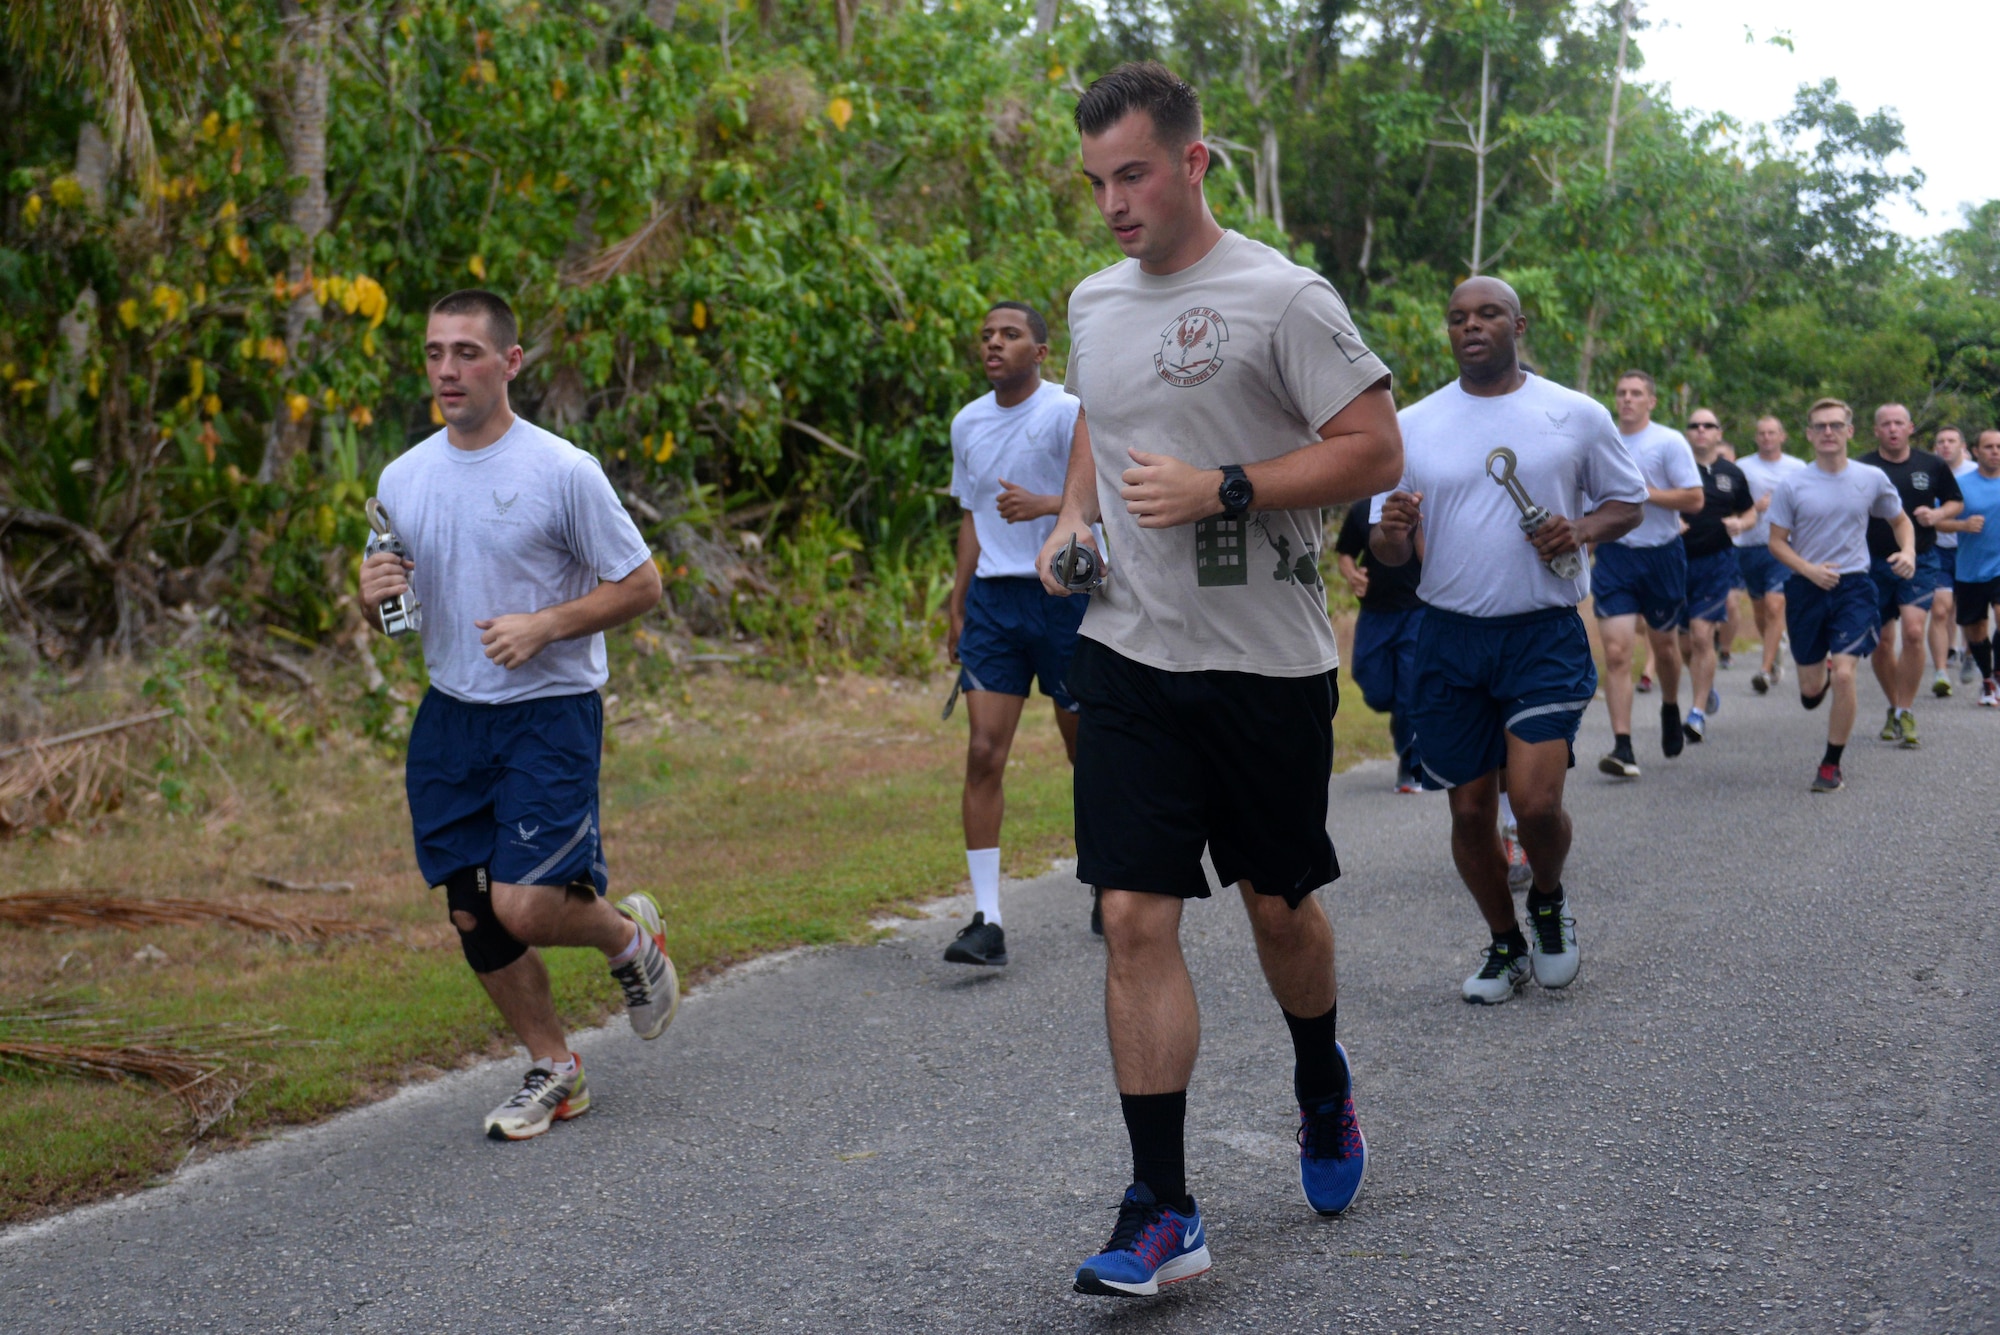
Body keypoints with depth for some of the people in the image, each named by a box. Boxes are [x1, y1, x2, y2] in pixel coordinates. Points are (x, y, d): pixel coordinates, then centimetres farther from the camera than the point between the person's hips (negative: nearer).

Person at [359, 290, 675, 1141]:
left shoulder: (562, 471, -10)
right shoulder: (403, 478, 7)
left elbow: (641, 586, -6)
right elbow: (393, 608, 16)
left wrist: (543, 626, -18)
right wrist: (374, 594, -8)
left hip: (548, 712, -5)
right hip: (449, 716, 6)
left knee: (523, 907, -15)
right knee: (473, 916, 6)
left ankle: (630, 934, 19)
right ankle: (553, 1071, 25)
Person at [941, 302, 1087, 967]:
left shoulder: (1067, 413, -7)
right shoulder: (967, 423, 12)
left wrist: (1045, 505, -36)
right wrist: (958, 604, 18)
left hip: (1064, 594, -4)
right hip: (992, 597, 4)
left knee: (1087, 750, 7)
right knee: (984, 752, -8)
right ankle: (986, 921, -10)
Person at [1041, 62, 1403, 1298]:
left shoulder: (1279, 297, -9)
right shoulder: (1095, 301, 10)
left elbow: (1376, 452, -12)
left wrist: (1220, 488, -20)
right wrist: (1073, 518, 9)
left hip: (1267, 661, -4)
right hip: (1130, 654, 4)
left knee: (1280, 903, 12)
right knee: (1136, 918, -5)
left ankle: (1323, 1086, 43)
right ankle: (1162, 1210, 0)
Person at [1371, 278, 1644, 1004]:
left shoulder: (1577, 415, 2)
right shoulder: (1413, 426, 6)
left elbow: (1629, 501, 12)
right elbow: (1390, 550, 10)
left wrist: (1582, 530, -10)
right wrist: (1392, 532, -15)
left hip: (1545, 635, -2)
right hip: (1450, 637, 2)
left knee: (1536, 801, -14)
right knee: (1470, 809, 7)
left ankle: (1549, 898, 19)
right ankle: (1505, 944, 28)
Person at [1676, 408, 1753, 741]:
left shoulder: (1732, 474, 8)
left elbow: (1750, 511, 19)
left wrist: (1739, 523, -3)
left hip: (1716, 562, -1)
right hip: (1678, 560, 1)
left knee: (1701, 635, -13)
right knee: (1682, 643, 7)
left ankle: (1698, 712, -6)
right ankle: (1705, 685, 38)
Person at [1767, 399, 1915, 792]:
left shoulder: (1872, 479, 0)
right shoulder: (1792, 484, -3)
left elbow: (1900, 521, 15)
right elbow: (1777, 541, 0)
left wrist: (1908, 551, -6)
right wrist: (1810, 569, -17)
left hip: (1853, 586, -1)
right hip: (1806, 587, 1)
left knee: (1844, 675, -16)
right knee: (1810, 692, 6)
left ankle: (1831, 766, 0)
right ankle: (1821, 675, 47)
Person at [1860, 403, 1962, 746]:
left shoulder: (1932, 465, 3)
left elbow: (1955, 501, 16)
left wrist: (1937, 514, -6)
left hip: (1920, 562, -1)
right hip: (1874, 563, 1)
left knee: (1913, 631, -18)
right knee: (1881, 642, 6)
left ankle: (1905, 712, -8)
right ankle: (1895, 707, 28)